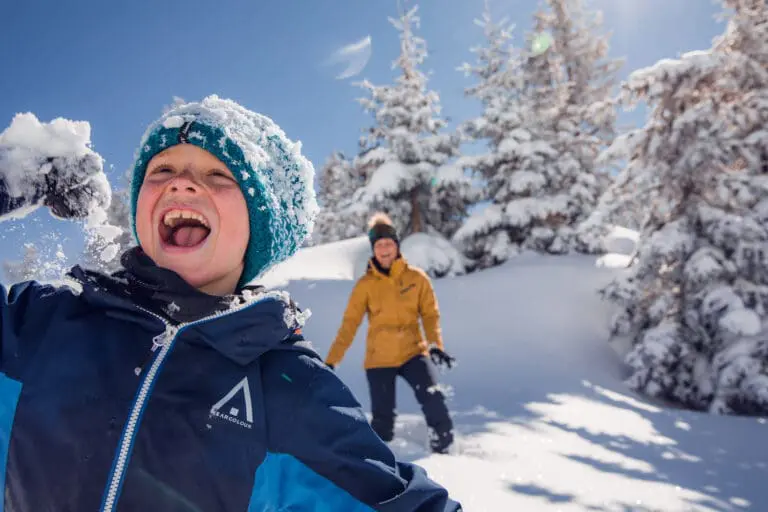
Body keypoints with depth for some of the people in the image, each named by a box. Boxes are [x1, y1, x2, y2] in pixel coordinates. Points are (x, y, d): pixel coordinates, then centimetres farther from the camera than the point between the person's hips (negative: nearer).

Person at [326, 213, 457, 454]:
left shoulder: (417, 278, 0)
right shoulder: (365, 284, -3)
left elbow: (430, 314, 2)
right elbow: (349, 325, -4)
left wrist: (435, 345, -15)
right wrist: (331, 361, -10)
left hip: (413, 352, 0)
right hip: (379, 359, 0)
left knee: (433, 401, -19)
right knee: (382, 420, 0)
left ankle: (444, 449, 0)